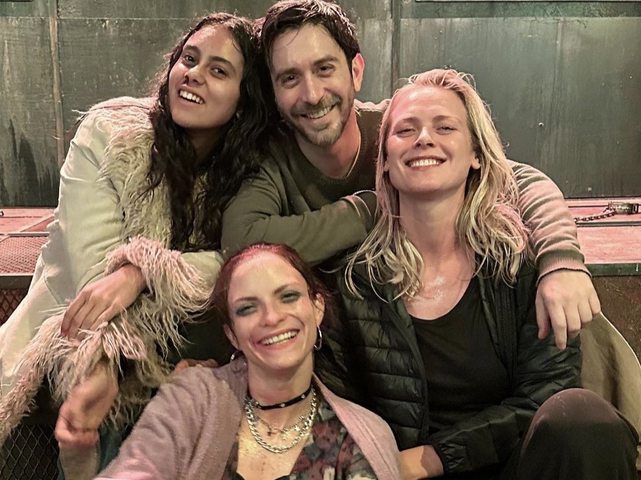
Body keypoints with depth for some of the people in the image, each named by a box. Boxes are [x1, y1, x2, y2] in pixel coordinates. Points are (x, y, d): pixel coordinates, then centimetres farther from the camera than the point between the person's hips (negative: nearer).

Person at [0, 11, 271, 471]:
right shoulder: (108, 132, -13)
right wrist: (100, 372, -31)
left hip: (174, 344, 3)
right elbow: (93, 267, -20)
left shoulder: (252, 169, -8)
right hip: (75, 332, -3)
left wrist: (143, 270, -34)